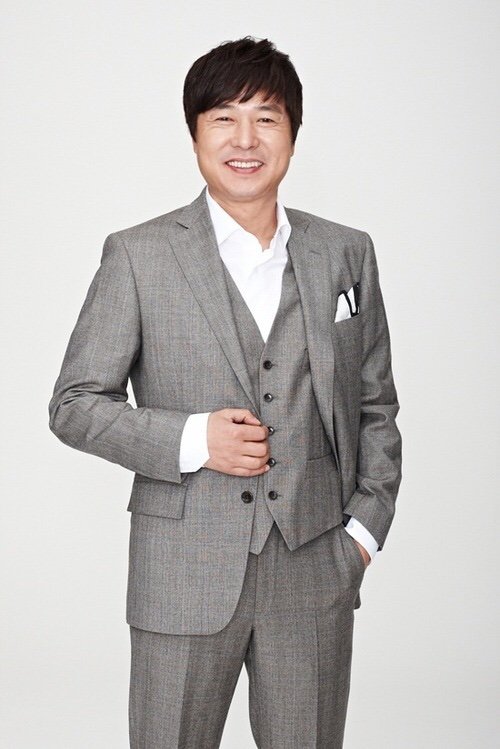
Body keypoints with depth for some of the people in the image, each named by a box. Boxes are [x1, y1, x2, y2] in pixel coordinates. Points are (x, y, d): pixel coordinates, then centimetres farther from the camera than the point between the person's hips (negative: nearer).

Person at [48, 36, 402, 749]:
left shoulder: (347, 254, 7)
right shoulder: (138, 256, -3)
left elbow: (375, 404, 13)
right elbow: (74, 403, -1)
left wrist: (367, 526, 3)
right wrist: (191, 439, -14)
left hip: (316, 574, 2)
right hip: (184, 576, -2)